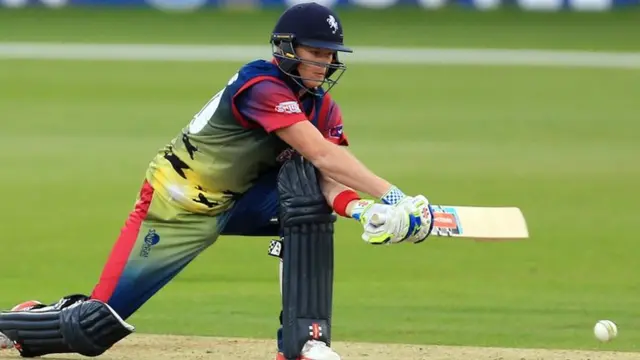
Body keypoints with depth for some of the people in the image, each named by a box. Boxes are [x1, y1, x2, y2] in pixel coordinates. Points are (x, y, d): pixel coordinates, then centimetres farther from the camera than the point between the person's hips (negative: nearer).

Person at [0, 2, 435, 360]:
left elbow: (329, 181, -14)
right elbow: (321, 154, -36)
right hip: (178, 211, -7)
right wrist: (394, 196, -40)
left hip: (238, 203, 7)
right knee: (98, 324, -10)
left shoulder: (325, 109, -2)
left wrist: (363, 210, -36)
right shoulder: (261, 86, -26)